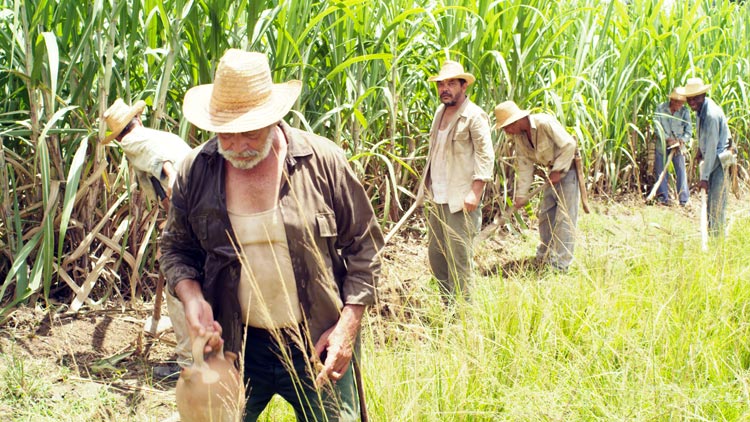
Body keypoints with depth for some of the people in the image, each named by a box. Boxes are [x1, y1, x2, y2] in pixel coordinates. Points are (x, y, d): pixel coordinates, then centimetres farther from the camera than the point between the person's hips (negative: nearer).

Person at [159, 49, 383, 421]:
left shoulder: (323, 161, -9)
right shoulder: (196, 171, -3)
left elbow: (363, 243, -1)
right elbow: (176, 248, 11)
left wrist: (347, 325, -8)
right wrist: (191, 296, -10)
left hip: (319, 345, -2)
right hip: (235, 346, 2)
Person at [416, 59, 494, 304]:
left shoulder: (474, 116, -9)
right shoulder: (440, 112, 15)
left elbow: (486, 156, -13)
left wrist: (475, 192, -21)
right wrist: (427, 188, 16)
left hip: (461, 200, -8)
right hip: (437, 199, 8)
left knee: (459, 257, -5)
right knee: (435, 255, 12)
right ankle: (447, 304, 23)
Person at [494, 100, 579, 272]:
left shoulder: (545, 123, -27)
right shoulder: (518, 136, -4)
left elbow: (569, 144, -24)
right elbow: (524, 165, 1)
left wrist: (558, 170, -19)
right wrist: (521, 194, -3)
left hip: (568, 168, -8)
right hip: (553, 171, 8)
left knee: (565, 217, -8)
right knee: (545, 214, 13)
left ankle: (560, 265, -7)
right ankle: (543, 258, 26)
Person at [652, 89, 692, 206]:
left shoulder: (685, 111, -4)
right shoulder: (660, 108, -6)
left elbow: (689, 130, -3)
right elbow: (657, 127, -9)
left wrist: (682, 141, -20)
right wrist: (668, 139, -20)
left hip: (678, 147, 0)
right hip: (662, 145, 0)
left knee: (681, 171, -4)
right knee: (660, 171, 4)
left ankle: (684, 199, 0)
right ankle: (663, 198, 14)